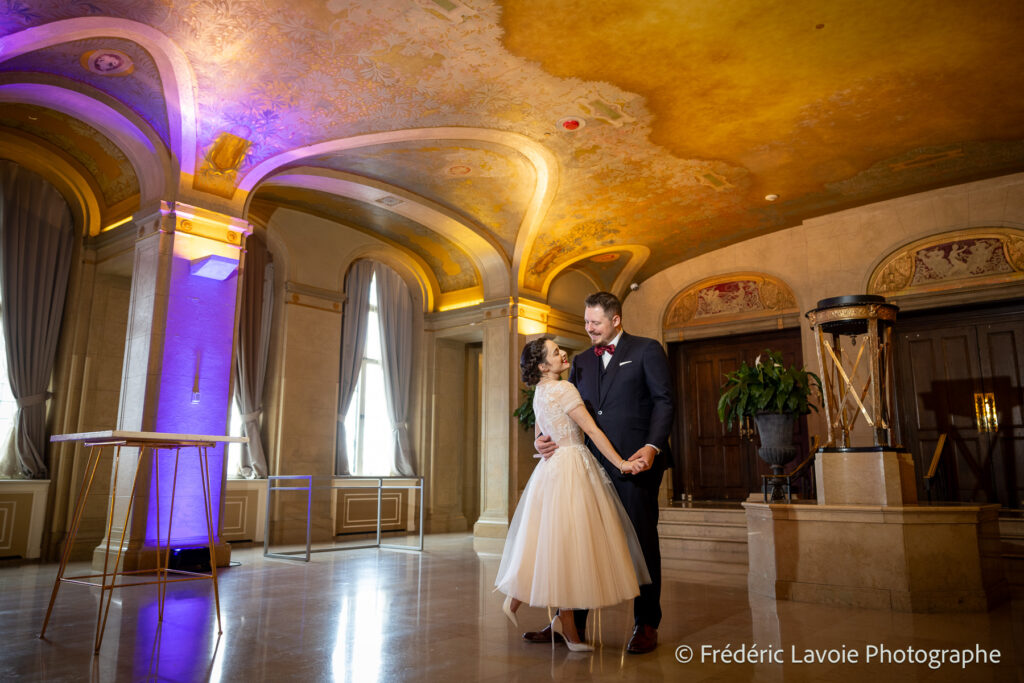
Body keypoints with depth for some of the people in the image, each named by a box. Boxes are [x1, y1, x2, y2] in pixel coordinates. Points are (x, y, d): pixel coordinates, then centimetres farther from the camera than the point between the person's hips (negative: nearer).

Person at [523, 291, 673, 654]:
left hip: (636, 461, -4)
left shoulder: (646, 350, 2)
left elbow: (664, 401, -5)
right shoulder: (581, 362, 16)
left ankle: (646, 625, 18)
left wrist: (652, 447, -17)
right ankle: (571, 622, 17)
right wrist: (544, 437, -6)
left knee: (642, 540, 5)